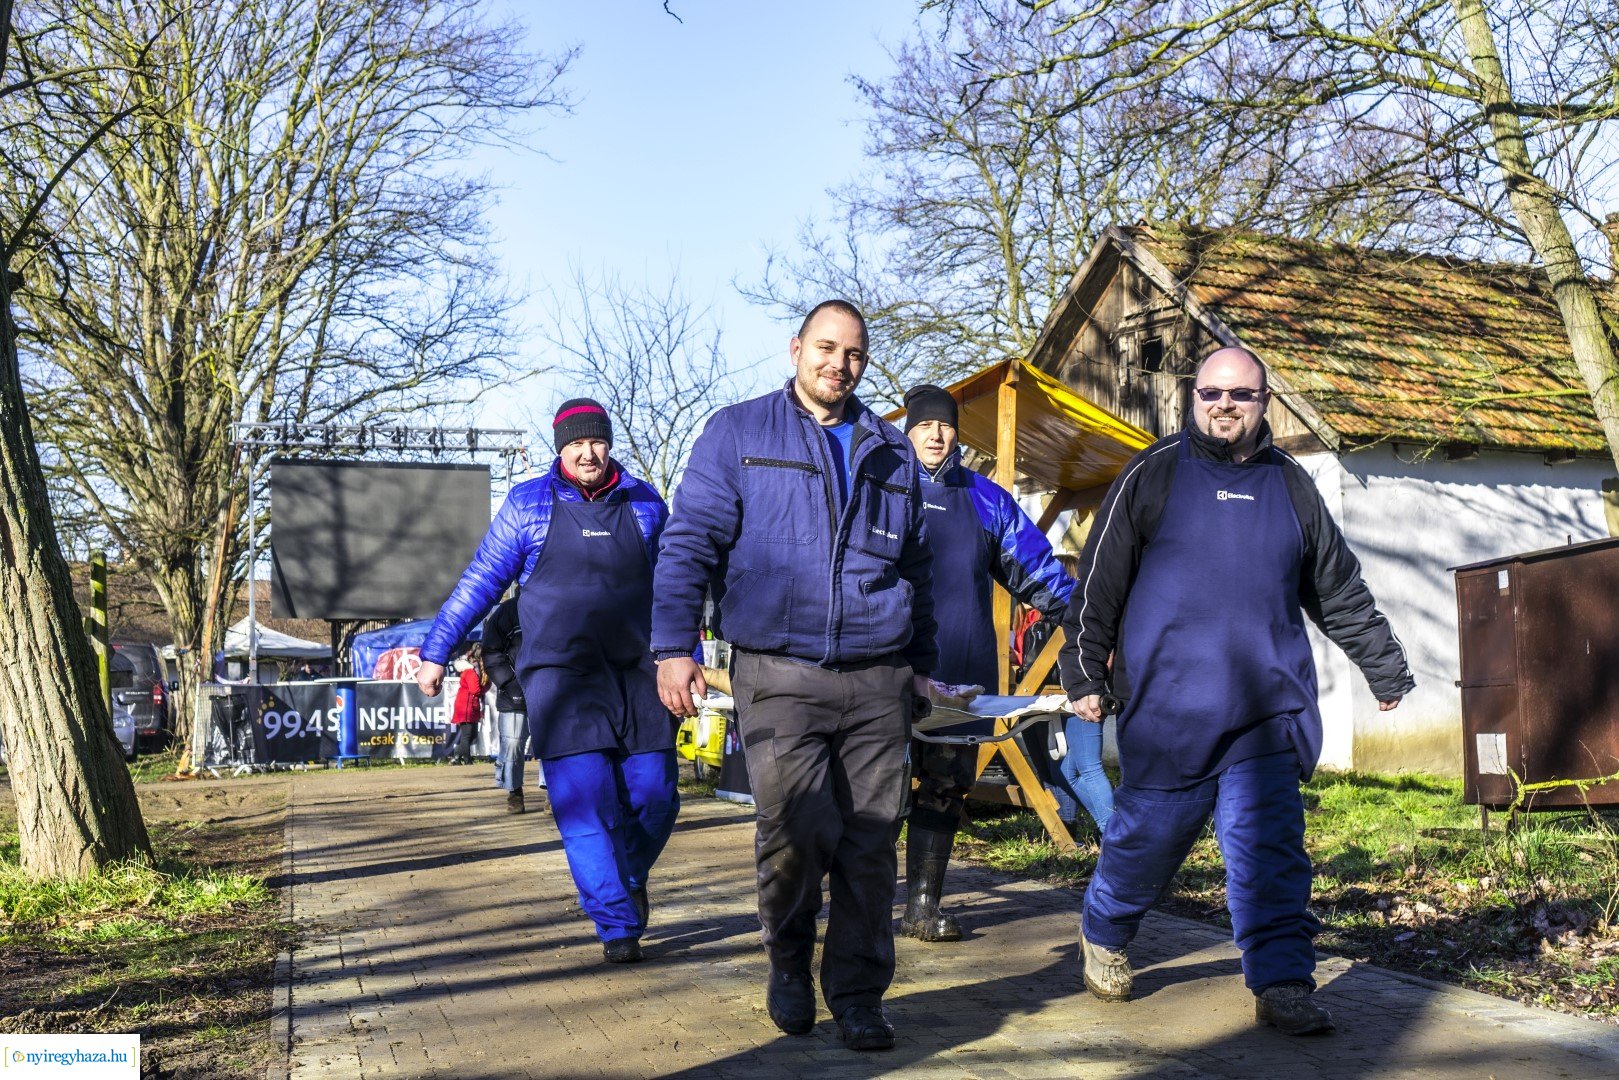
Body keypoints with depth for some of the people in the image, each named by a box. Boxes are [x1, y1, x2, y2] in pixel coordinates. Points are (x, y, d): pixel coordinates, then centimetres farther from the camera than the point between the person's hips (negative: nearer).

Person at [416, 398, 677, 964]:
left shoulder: (645, 504, 8)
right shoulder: (528, 504, 3)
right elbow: (479, 582, 8)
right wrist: (435, 651, 10)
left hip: (637, 675, 2)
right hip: (559, 678, -2)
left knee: (654, 797, 0)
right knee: (583, 802, -9)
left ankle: (630, 876, 31)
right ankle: (618, 924, 0)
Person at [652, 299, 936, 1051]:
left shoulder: (890, 451, 17)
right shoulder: (739, 433, 6)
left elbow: (917, 566, 24)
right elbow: (690, 541, -1)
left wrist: (922, 662, 22)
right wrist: (674, 646, -11)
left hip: (878, 680, 3)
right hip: (779, 675, -3)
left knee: (870, 842, 3)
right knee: (796, 828, -12)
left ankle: (857, 995, 18)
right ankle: (789, 962, 16)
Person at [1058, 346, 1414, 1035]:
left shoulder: (1289, 485, 14)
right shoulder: (1152, 475, 3)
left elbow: (1341, 592, 23)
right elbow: (1098, 583, 3)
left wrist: (1386, 669, 26)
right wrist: (1084, 675, 0)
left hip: (1268, 711, 3)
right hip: (1167, 707, -2)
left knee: (1271, 851, -1)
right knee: (1147, 835, 8)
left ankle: (1281, 982, 6)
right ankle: (1103, 935, 32)